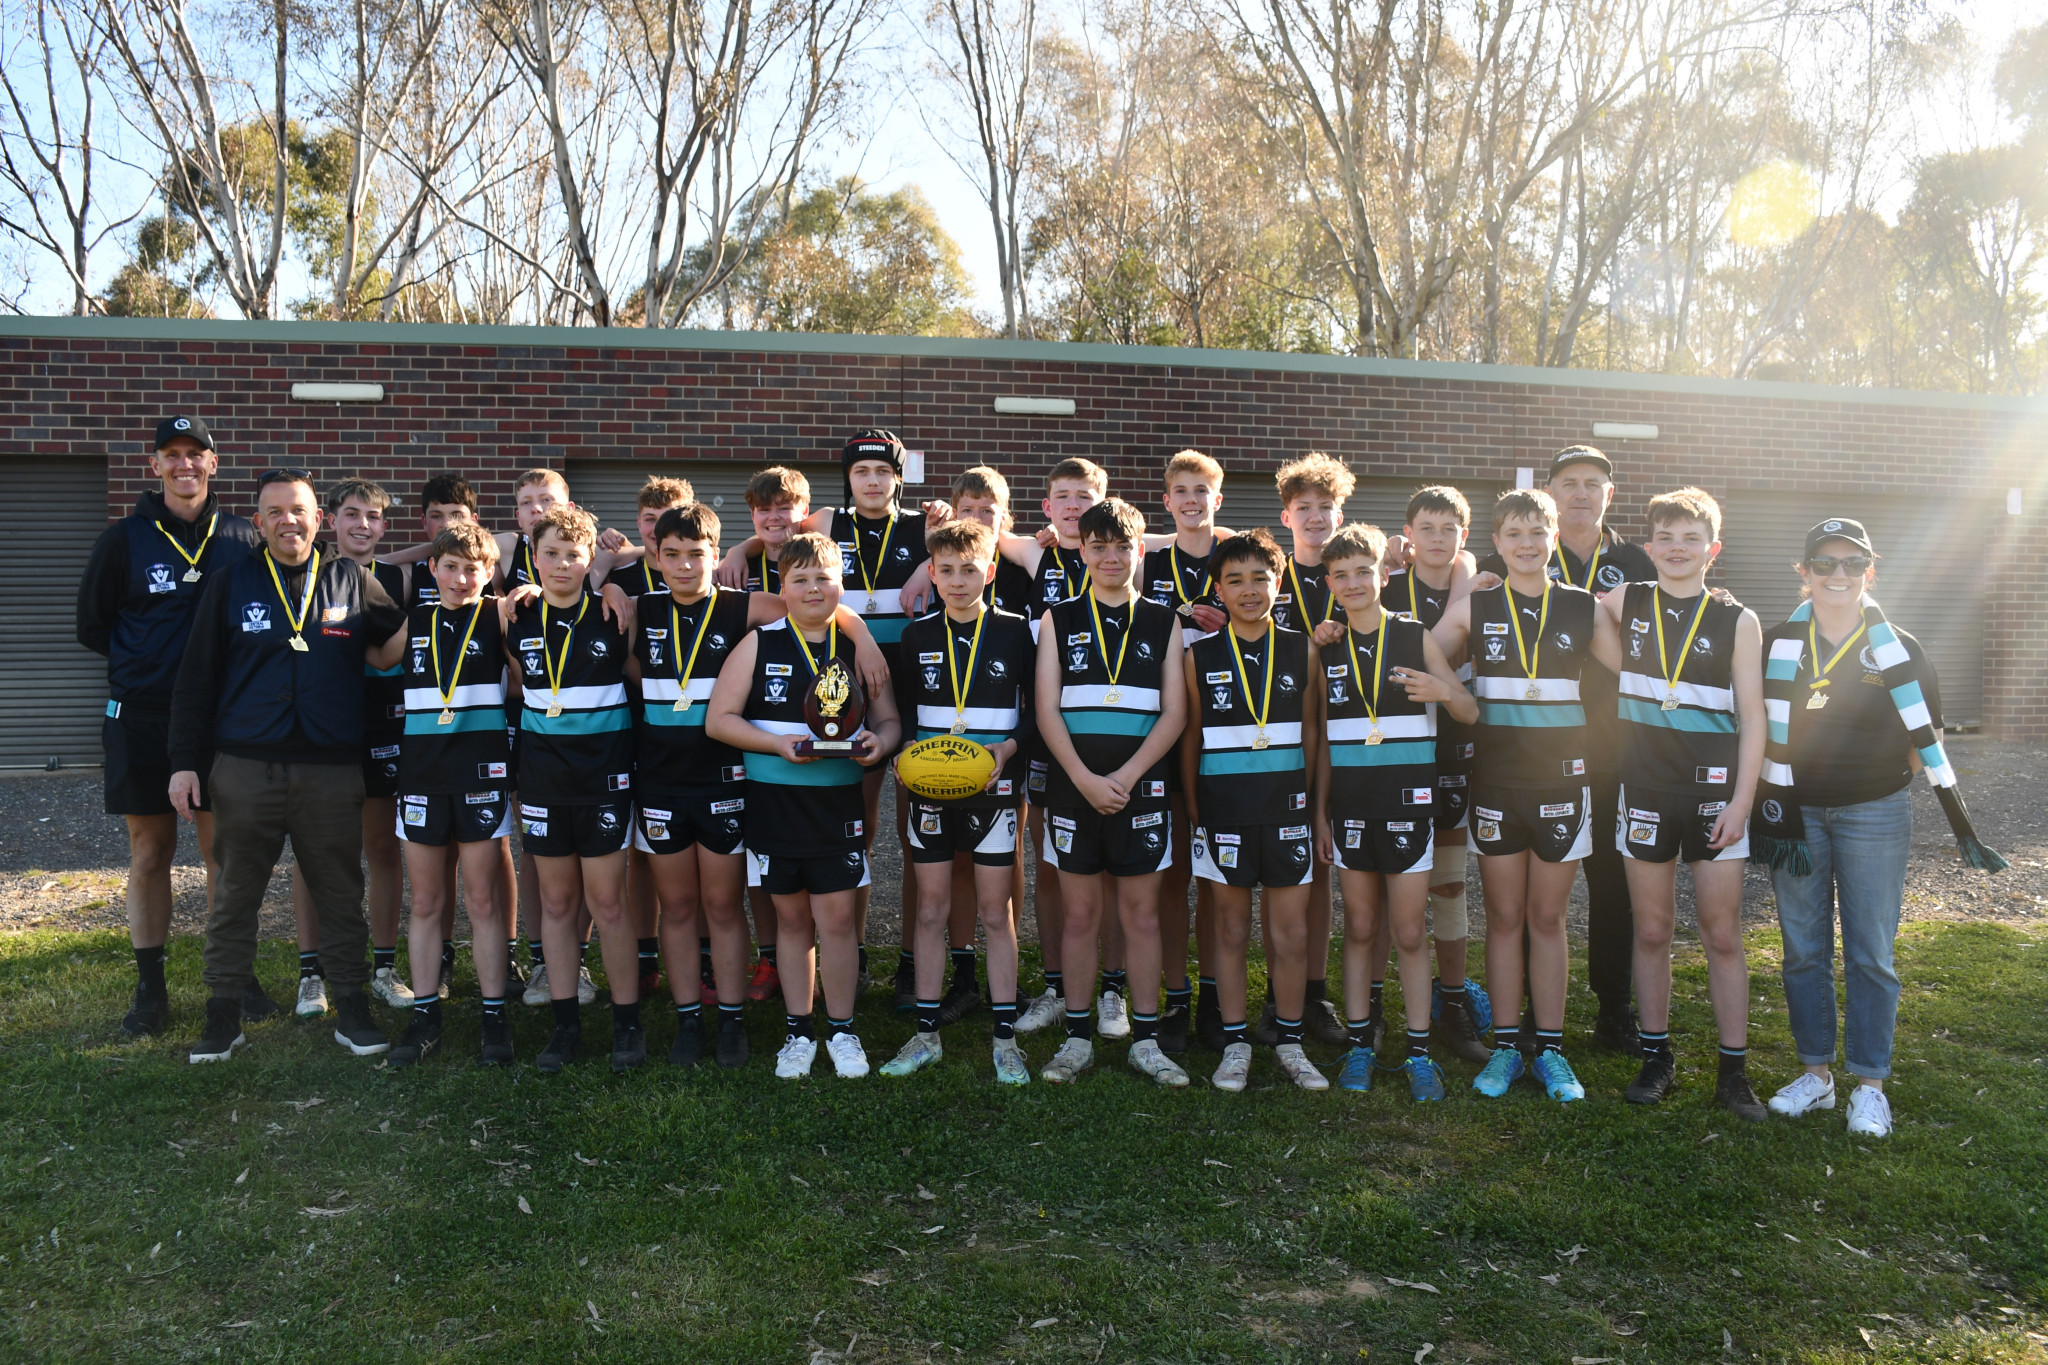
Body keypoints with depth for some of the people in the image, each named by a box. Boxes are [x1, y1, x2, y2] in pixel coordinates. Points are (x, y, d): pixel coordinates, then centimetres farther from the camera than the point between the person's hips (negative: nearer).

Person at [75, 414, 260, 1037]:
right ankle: (150, 990, 17)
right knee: (150, 852, 7)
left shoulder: (242, 539, 3)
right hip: (140, 721, 0)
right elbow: (92, 626, 9)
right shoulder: (124, 540, 1)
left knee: (225, 849, 5)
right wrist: (146, 662, 3)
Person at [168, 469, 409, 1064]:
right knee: (236, 896, 7)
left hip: (332, 770, 0)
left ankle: (352, 1011, 16)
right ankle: (224, 1016, 18)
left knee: (341, 895, 6)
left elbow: (393, 651, 12)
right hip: (244, 769, 0)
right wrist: (184, 762, 1)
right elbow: (195, 681, 6)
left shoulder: (354, 581, 7)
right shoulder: (231, 585, 6)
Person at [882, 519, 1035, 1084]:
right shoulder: (917, 635, 6)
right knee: (930, 910, 7)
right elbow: (902, 709, 12)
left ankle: (1005, 1037, 13)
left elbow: (1037, 707, 2)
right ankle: (927, 1034, 18)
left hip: (994, 786, -2)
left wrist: (1009, 747, -14)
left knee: (995, 912, 4)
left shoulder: (1014, 631, -1)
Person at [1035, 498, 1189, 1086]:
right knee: (1079, 912, 5)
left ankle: (1145, 1039, 15)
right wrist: (1085, 779, -12)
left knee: (1142, 912, 5)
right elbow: (1047, 710, 1)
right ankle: (1077, 1038, 16)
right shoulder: (1058, 620, 7)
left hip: (1140, 784, 0)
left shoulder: (1164, 623, 8)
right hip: (1073, 783, 0)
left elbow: (1174, 712, 2)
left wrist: (1127, 776, -11)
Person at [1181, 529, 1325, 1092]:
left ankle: (1290, 1043, 21)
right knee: (1231, 929, 8)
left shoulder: (1301, 650, 3)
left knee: (1292, 934, 4)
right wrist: (1193, 811, 4)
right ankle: (1235, 1044, 20)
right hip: (1223, 808, -1)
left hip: (1286, 805, 1)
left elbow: (1312, 733, 8)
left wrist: (1309, 803, 5)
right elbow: (1189, 739, 6)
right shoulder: (1200, 656, 1)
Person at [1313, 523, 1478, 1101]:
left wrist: (1445, 693, -21)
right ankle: (1359, 1043, 19)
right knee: (1360, 928, 9)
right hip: (1349, 800, 2)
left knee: (1408, 932, 2)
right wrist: (1319, 810, 9)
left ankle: (1419, 1052, 12)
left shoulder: (1416, 637, 1)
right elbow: (1323, 737, 11)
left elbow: (1470, 714, 2)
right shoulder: (1326, 647, 7)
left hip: (1408, 797, -2)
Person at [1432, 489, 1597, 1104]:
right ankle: (1506, 1046, 18)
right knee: (1504, 918, 8)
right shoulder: (1472, 608, 2)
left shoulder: (1583, 608, 3)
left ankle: (1550, 1048, 18)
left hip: (1562, 781, 0)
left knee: (1548, 918, 8)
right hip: (1496, 781, 0)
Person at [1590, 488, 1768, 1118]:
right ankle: (1657, 1058, 20)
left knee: (1723, 936, 4)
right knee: (1651, 931, 9)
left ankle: (1733, 1071, 14)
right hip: (1645, 791, 2)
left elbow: (1752, 719, -1)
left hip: (1714, 794, -1)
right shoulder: (1625, 604, 4)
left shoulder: (1738, 622, -1)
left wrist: (1740, 801, -8)